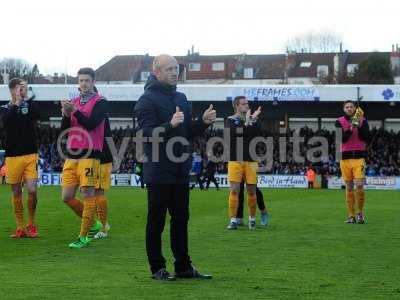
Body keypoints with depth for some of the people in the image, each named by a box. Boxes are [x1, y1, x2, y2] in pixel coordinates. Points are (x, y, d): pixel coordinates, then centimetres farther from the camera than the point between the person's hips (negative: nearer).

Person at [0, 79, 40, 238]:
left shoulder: (30, 105, 6)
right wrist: (17, 102, -15)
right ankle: (20, 228, 14)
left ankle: (31, 224, 9)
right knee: (16, 192, 6)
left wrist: (26, 98, -12)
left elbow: (37, 115, -15)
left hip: (30, 155, -1)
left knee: (32, 190, -10)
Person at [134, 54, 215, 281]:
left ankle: (183, 266, 18)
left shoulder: (181, 98, 15)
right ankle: (157, 268, 9)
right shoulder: (148, 99, -8)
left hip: (180, 170, 7)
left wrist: (204, 122, 0)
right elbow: (147, 132, -19)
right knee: (157, 220, 1)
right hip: (158, 171, -7)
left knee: (181, 219, 11)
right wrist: (170, 125, -33)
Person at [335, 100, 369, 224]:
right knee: (349, 187, 4)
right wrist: (351, 128, -18)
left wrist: (359, 125, -13)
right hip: (345, 157, 1)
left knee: (359, 185, -12)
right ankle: (351, 215, 8)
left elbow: (365, 138, -3)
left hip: (359, 157, -1)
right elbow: (341, 138, -7)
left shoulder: (363, 121, 7)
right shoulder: (339, 122, 5)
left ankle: (360, 212, 6)